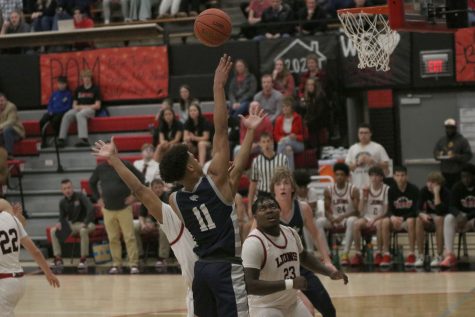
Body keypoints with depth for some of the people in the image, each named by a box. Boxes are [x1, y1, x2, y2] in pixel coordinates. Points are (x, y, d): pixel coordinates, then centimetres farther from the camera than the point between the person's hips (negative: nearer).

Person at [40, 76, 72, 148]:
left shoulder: (68, 94, 6)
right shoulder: (54, 93, 20)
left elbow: (68, 107, -2)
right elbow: (50, 104, 18)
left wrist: (55, 111, -11)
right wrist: (50, 111, -5)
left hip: (62, 113, -4)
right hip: (52, 113, 4)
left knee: (55, 120, -38)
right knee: (42, 121, -26)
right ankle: (43, 141, -24)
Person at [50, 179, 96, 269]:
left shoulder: (80, 196, -13)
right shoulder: (62, 202, 3)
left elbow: (90, 208, -26)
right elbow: (62, 217, 11)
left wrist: (86, 223, -36)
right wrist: (60, 223, -14)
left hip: (84, 223, -6)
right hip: (71, 225, 6)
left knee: (83, 230, -41)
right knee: (53, 230, -12)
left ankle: (83, 259, -30)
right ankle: (58, 258, -10)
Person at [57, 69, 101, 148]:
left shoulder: (95, 89, 4)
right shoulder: (79, 89, 18)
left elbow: (98, 106, -3)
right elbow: (74, 104, 20)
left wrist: (84, 106, -7)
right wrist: (76, 107, -4)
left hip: (90, 109, -5)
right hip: (78, 109, 5)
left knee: (80, 115, -40)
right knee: (67, 116, -27)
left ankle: (84, 139, -53)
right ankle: (61, 139, -34)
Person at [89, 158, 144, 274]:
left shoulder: (125, 165, -5)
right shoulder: (100, 168, 4)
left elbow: (140, 178, 2)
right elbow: (92, 183, 21)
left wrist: (134, 195, -4)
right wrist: (98, 198, 12)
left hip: (124, 208, -3)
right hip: (108, 209, 3)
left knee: (129, 237, -6)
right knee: (113, 238, 5)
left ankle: (134, 264, -5)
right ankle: (116, 265, 12)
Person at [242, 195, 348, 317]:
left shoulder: (290, 233, -2)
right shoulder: (254, 243, -26)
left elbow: (304, 256, 21)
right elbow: (249, 285, -34)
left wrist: (330, 272, 7)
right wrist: (290, 283, -35)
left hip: (292, 303, 8)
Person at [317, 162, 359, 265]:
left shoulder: (353, 190, -7)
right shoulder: (328, 190, 0)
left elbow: (357, 210, -13)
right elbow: (327, 210, 1)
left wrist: (342, 217, -27)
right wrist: (331, 218, -23)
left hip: (348, 218, -3)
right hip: (334, 219, 3)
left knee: (352, 221, -38)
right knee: (319, 221, -26)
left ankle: (345, 253, -39)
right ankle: (327, 253, -25)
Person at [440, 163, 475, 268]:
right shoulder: (457, 187, -3)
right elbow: (452, 206, -8)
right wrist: (458, 216, -30)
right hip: (462, 216, 3)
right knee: (448, 219, -29)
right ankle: (449, 255, -37)